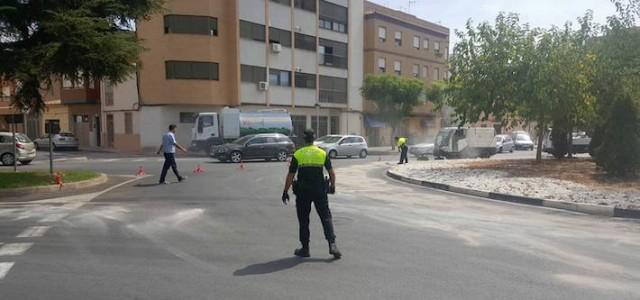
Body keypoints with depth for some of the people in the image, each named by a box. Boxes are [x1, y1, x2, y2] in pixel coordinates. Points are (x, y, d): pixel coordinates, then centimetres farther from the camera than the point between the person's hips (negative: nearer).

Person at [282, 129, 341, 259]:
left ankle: (305, 249, 17)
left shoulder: (297, 154, -2)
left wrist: (285, 191, 6)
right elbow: (332, 173, 3)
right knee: (326, 218, 7)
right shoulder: (323, 153, 2)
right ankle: (332, 244, -5)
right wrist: (332, 186, 19)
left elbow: (290, 176, -3)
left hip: (303, 192, -1)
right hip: (320, 191, 1)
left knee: (303, 221, 11)